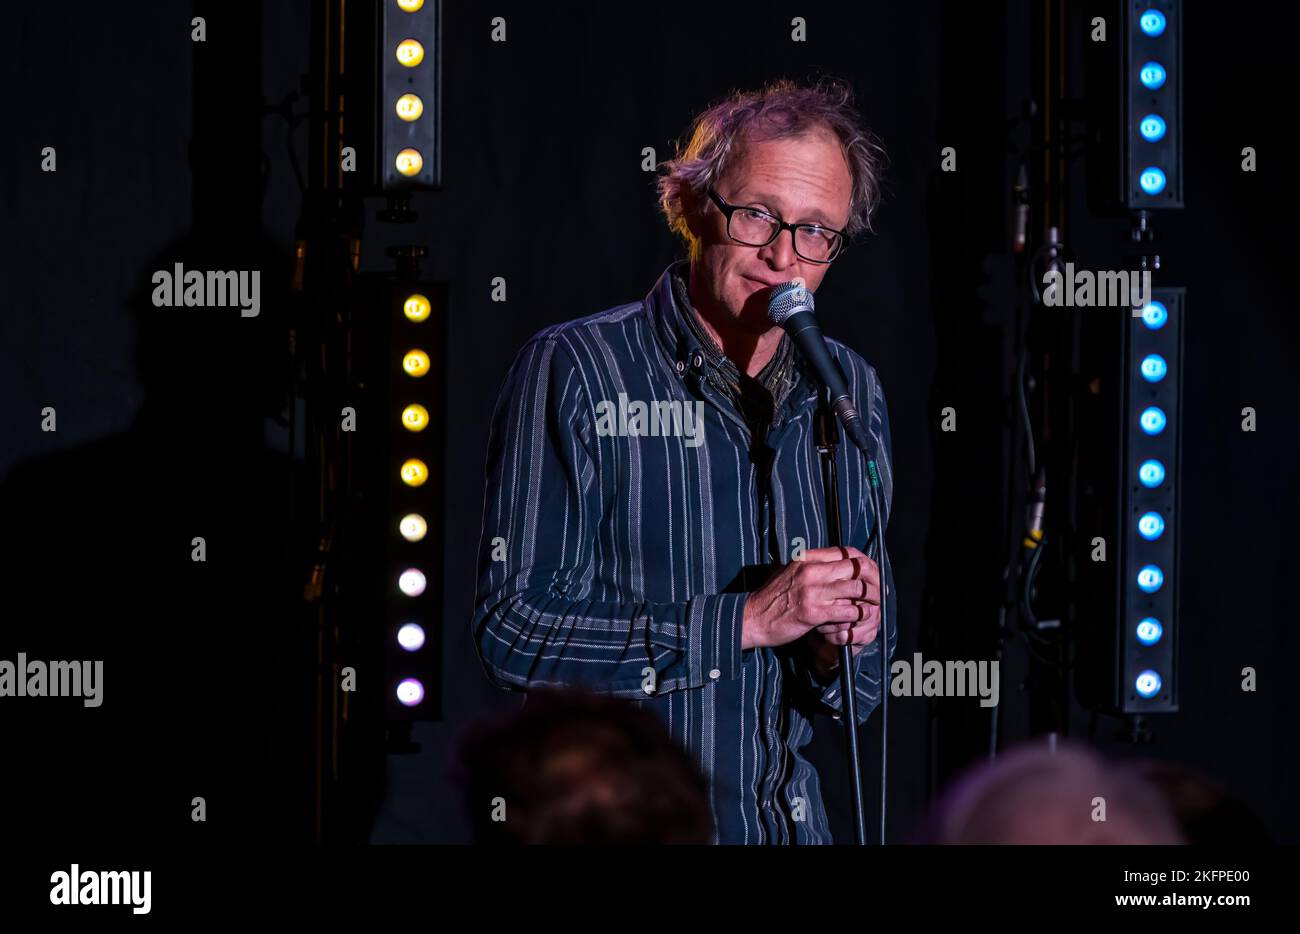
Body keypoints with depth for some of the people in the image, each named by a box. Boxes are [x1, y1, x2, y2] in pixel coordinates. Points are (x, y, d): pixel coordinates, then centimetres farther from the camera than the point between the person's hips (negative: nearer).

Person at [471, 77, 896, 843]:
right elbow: (514, 628, -18)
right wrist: (745, 621, -21)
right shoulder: (573, 371, -10)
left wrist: (833, 652, -13)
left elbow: (859, 694, 10)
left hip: (788, 818, 4)